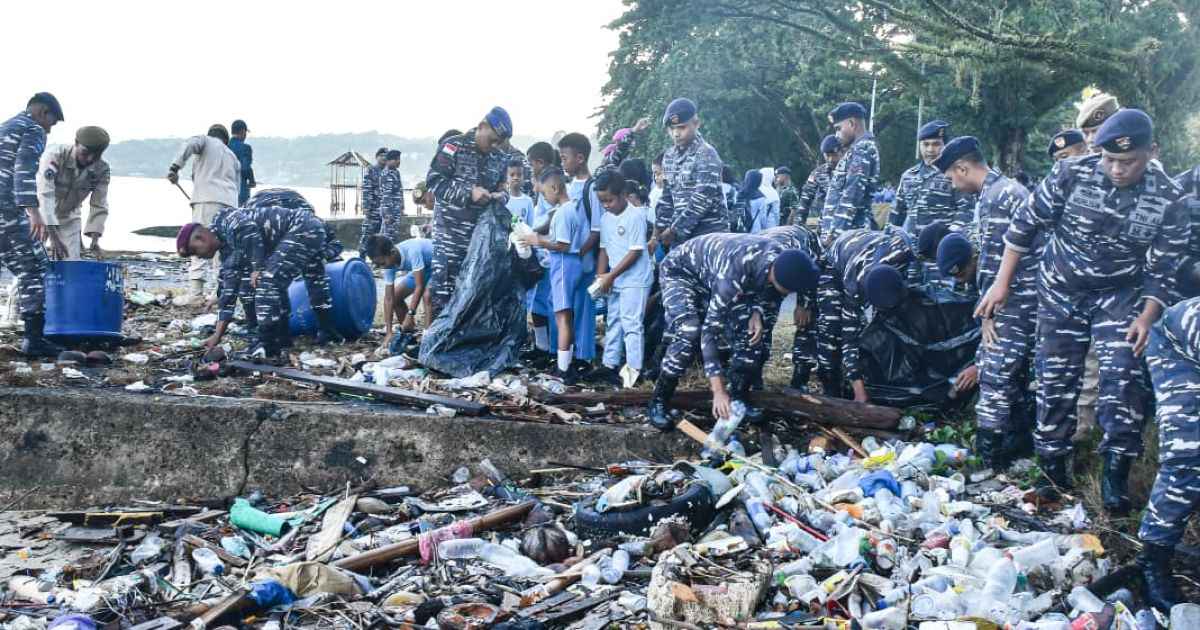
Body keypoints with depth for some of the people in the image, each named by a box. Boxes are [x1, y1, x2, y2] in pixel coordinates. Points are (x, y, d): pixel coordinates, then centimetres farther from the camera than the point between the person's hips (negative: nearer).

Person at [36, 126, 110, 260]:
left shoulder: (102, 170, -17)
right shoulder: (53, 158, -30)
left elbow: (99, 207, -12)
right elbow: (45, 197, -37)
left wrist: (95, 239, -27)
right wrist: (54, 238, -45)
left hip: (69, 218, 3)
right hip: (40, 214, -3)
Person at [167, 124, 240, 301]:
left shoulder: (206, 141, 15)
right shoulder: (233, 157, 28)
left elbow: (190, 144, -9)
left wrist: (175, 167, -14)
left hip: (207, 200, -4)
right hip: (230, 204, 5)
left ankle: (195, 291, -17)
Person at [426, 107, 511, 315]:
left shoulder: (499, 159, 12)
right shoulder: (453, 146, -5)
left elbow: (500, 187, 22)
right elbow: (434, 180, -11)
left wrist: (501, 196, -4)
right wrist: (469, 193, -20)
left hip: (482, 233, 5)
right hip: (450, 231, -5)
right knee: (444, 282, -5)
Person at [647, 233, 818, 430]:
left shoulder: (782, 259, -23)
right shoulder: (733, 275, -44)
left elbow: (759, 289, 2)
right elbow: (711, 330, -41)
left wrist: (756, 313, -21)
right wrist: (719, 391, -44)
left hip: (712, 275, 7)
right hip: (681, 270, -7)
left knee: (749, 332, -7)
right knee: (689, 332, -27)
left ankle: (739, 399, 8)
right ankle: (658, 402, -12)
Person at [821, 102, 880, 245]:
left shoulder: (862, 149, -9)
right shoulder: (858, 150, 22)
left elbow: (852, 195, -19)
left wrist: (835, 232, -21)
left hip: (849, 232, -10)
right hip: (850, 231, 10)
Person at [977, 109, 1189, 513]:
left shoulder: (1168, 199, -14)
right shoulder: (1071, 174, -16)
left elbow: (1162, 268, -6)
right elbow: (1026, 225, -7)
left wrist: (1147, 317, -16)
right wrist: (1002, 282, -6)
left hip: (1119, 296, 0)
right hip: (1060, 293, 1)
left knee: (1123, 380, -14)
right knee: (1055, 381, 3)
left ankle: (1115, 478, -4)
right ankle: (1054, 470, 17)